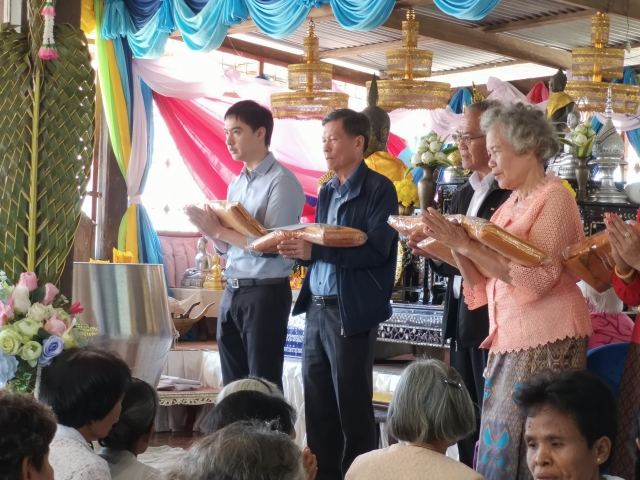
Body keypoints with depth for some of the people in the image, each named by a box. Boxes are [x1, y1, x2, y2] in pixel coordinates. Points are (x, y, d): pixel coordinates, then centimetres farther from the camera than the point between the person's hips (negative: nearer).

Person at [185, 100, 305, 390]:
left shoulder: (281, 182, -11)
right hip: (232, 292, 8)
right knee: (233, 385, 13)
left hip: (265, 293, -8)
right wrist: (208, 229, -3)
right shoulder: (236, 184, 14)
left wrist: (219, 230, -15)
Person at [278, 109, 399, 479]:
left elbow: (376, 250, -19)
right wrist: (301, 250, -4)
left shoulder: (379, 189, -8)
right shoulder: (328, 192, 16)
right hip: (316, 308, 7)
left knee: (352, 406, 1)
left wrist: (314, 250, -23)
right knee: (317, 403, 11)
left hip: (351, 312, -7)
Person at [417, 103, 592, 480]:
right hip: (509, 339, 8)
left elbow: (537, 276, -20)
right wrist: (453, 247, -4)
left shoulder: (554, 198, -6)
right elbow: (484, 281, 12)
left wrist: (467, 244, -19)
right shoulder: (512, 204, 16)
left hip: (546, 342, -7)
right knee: (499, 446, 6)